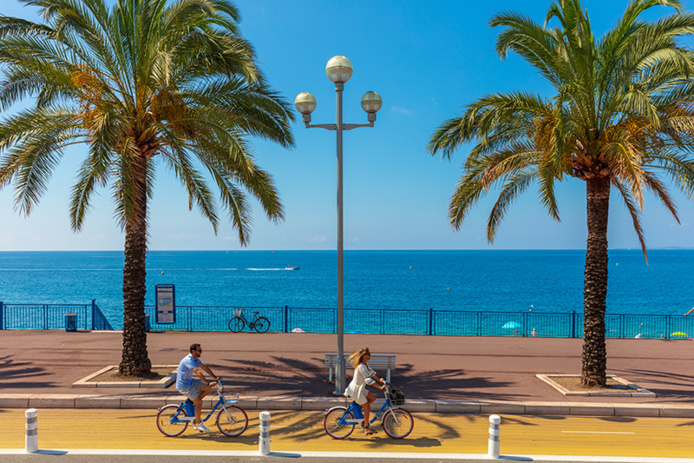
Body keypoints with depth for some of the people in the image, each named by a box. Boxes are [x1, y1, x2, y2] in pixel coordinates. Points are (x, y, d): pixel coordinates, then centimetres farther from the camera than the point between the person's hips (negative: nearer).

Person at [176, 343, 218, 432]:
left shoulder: (196, 359, 4)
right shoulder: (188, 360, -26)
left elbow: (205, 367, 9)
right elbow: (198, 373, -34)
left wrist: (215, 377, 4)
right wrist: (208, 383, -37)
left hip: (190, 381, 9)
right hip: (183, 385, -9)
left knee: (208, 388, -4)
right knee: (199, 402, -14)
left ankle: (193, 403, 10)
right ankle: (198, 423, 2)